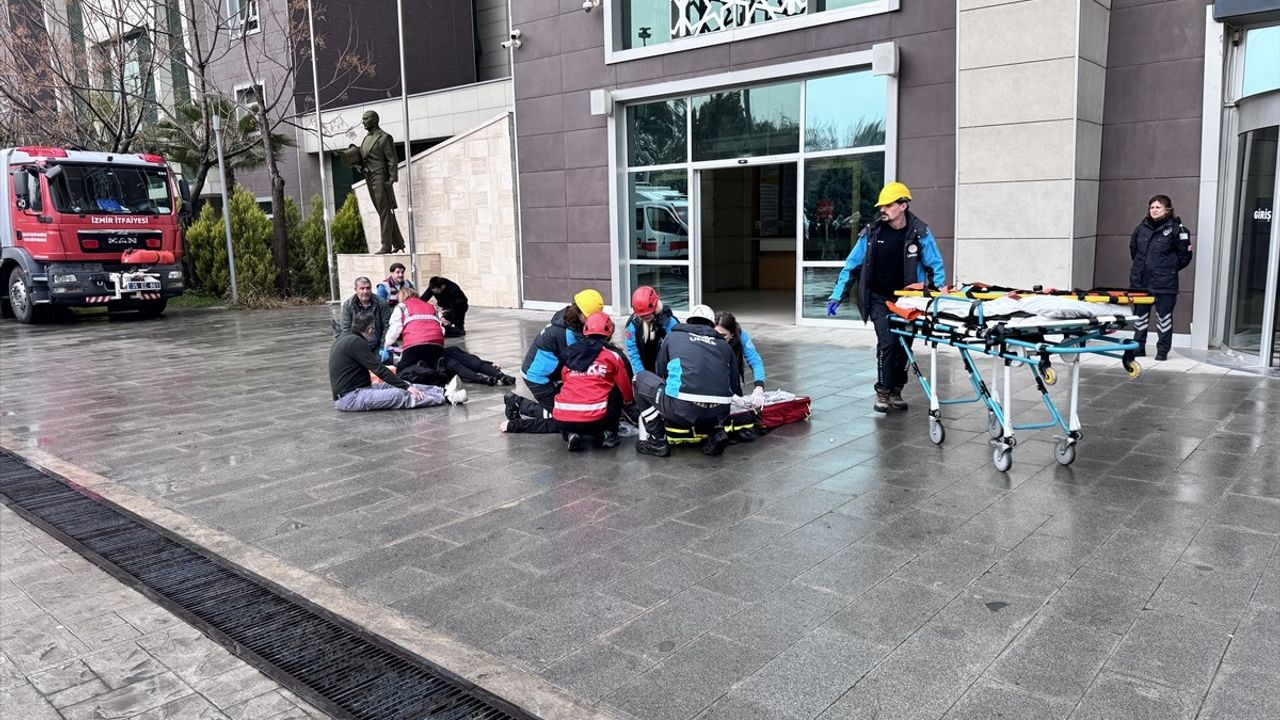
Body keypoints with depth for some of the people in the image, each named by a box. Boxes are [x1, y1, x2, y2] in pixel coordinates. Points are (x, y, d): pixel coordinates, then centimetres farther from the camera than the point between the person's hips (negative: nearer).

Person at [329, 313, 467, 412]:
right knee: (399, 395, -20)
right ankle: (446, 398, -20)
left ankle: (443, 392, -10)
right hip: (349, 398, -10)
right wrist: (406, 387, -15)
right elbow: (378, 369, -17)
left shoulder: (344, 338, 15)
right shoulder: (355, 341, -15)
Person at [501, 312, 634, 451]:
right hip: (594, 420, -4)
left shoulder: (572, 353, 16)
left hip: (563, 417, 4)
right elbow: (624, 385, 16)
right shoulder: (613, 355, 5)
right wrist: (629, 400, 39)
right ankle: (608, 434, 14)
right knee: (616, 390, 19)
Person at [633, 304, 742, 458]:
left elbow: (660, 374, 30)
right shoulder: (724, 344, 22)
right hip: (719, 412, 4)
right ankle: (715, 432, 13)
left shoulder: (673, 336, 19)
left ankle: (658, 442, 17)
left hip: (682, 409, -3)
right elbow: (735, 387, 25)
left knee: (641, 379, 22)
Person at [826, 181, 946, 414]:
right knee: (887, 341, -15)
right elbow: (852, 264, 4)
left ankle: (896, 391, 22)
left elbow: (936, 265, 2)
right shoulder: (872, 233, -3)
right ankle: (882, 392, -1)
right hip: (879, 298, -1)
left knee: (904, 345, 6)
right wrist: (837, 295, 2)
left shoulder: (920, 233, -5)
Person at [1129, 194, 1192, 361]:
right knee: (1140, 315, 12)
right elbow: (1133, 249, 21)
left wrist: (1170, 269, 2)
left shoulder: (1175, 229, -7)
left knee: (1164, 316, 2)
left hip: (1164, 283, -4)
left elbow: (1185, 255, -2)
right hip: (1140, 281, 5)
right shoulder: (1142, 227, 6)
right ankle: (1138, 347, 22)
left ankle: (1163, 350, 11)